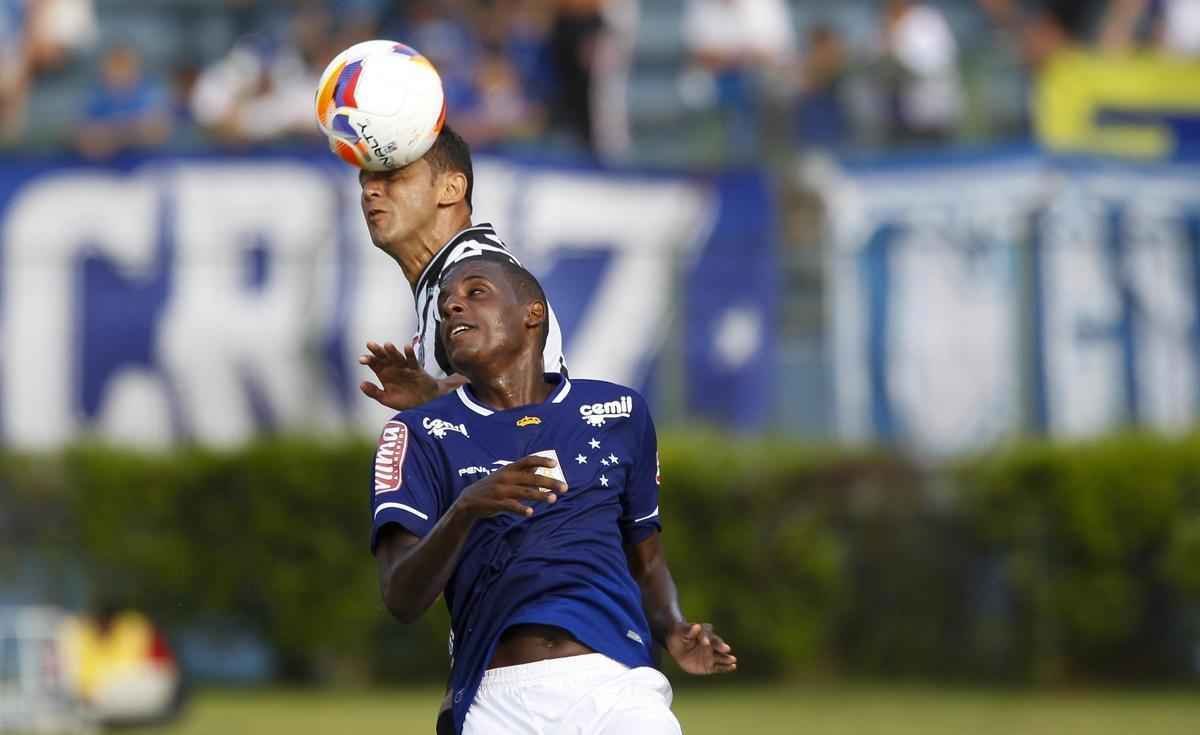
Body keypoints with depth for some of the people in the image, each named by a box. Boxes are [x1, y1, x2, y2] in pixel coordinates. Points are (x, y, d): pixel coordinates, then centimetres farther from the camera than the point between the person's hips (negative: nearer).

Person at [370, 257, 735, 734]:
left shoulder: (617, 413, 16)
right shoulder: (420, 435, 8)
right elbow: (401, 599, -6)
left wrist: (673, 632, 4)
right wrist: (465, 510, -23)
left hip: (616, 681, 1)